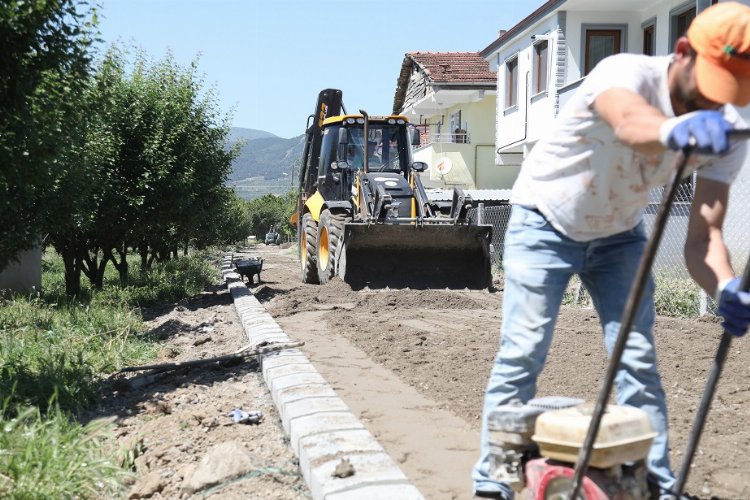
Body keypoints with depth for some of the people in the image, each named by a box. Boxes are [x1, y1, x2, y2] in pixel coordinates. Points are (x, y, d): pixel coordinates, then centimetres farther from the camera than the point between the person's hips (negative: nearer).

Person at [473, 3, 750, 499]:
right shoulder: (626, 72, -32)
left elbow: (703, 236, -24)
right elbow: (629, 123, -58)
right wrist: (677, 129, -82)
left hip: (618, 234, 4)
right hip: (544, 222, -4)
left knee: (638, 359, -3)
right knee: (521, 355, -8)